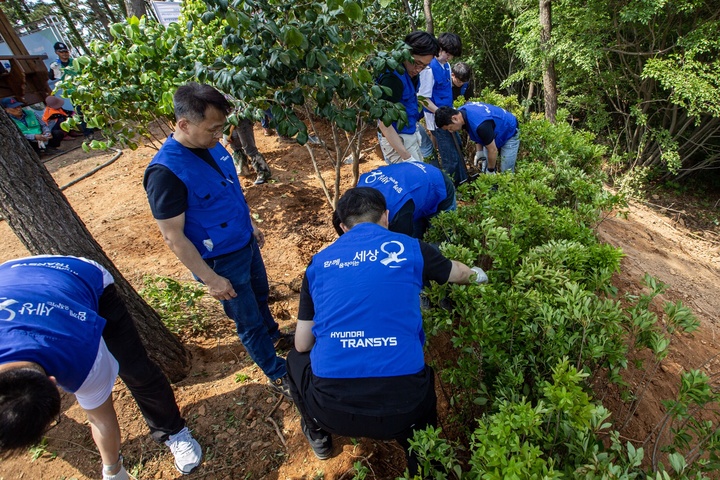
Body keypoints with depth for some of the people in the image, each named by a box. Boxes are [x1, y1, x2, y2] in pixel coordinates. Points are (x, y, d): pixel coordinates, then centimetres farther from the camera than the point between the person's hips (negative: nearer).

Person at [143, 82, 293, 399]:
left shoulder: (211, 145, -4)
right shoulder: (165, 171, -28)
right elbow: (173, 237, -22)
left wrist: (250, 224, 18)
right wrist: (210, 279, -19)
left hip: (246, 243, 7)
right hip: (220, 261, -7)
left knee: (261, 295, 28)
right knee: (249, 321, 11)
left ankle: (274, 336, 57)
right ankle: (278, 375, 33)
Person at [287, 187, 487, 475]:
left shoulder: (319, 262, 6)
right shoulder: (410, 248, 3)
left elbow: (302, 344, 12)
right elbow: (460, 273, 24)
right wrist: (478, 275, 48)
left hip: (332, 409, 1)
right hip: (401, 409, 0)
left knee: (296, 359, 32)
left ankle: (318, 435, 46)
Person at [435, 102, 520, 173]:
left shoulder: (481, 125, -44)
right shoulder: (461, 111, -18)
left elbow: (493, 150, -29)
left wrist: (490, 170, -14)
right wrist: (479, 151, 0)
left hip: (509, 133, -8)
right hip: (495, 131, 8)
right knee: (485, 169, 6)